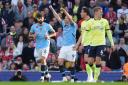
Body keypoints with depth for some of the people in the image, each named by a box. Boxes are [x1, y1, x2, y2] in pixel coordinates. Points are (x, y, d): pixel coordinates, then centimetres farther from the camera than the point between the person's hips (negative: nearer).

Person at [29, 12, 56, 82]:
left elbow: (54, 33, 6)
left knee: (43, 59, -19)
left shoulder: (47, 26, -1)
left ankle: (43, 75, -13)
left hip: (45, 44, -4)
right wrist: (33, 35, -9)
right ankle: (46, 72, 28)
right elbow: (30, 35, 14)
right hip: (37, 45, 4)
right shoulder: (34, 26, 6)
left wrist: (49, 36, -13)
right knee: (38, 60, 5)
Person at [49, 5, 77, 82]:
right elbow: (58, 18, 12)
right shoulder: (64, 25, 14)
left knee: (71, 63, -2)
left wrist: (64, 11, -25)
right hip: (64, 46, 6)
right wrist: (52, 9, 7)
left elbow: (70, 19, -18)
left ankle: (72, 78, 6)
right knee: (60, 61, -6)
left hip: (71, 46, -6)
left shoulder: (73, 25, -1)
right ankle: (64, 77, -2)